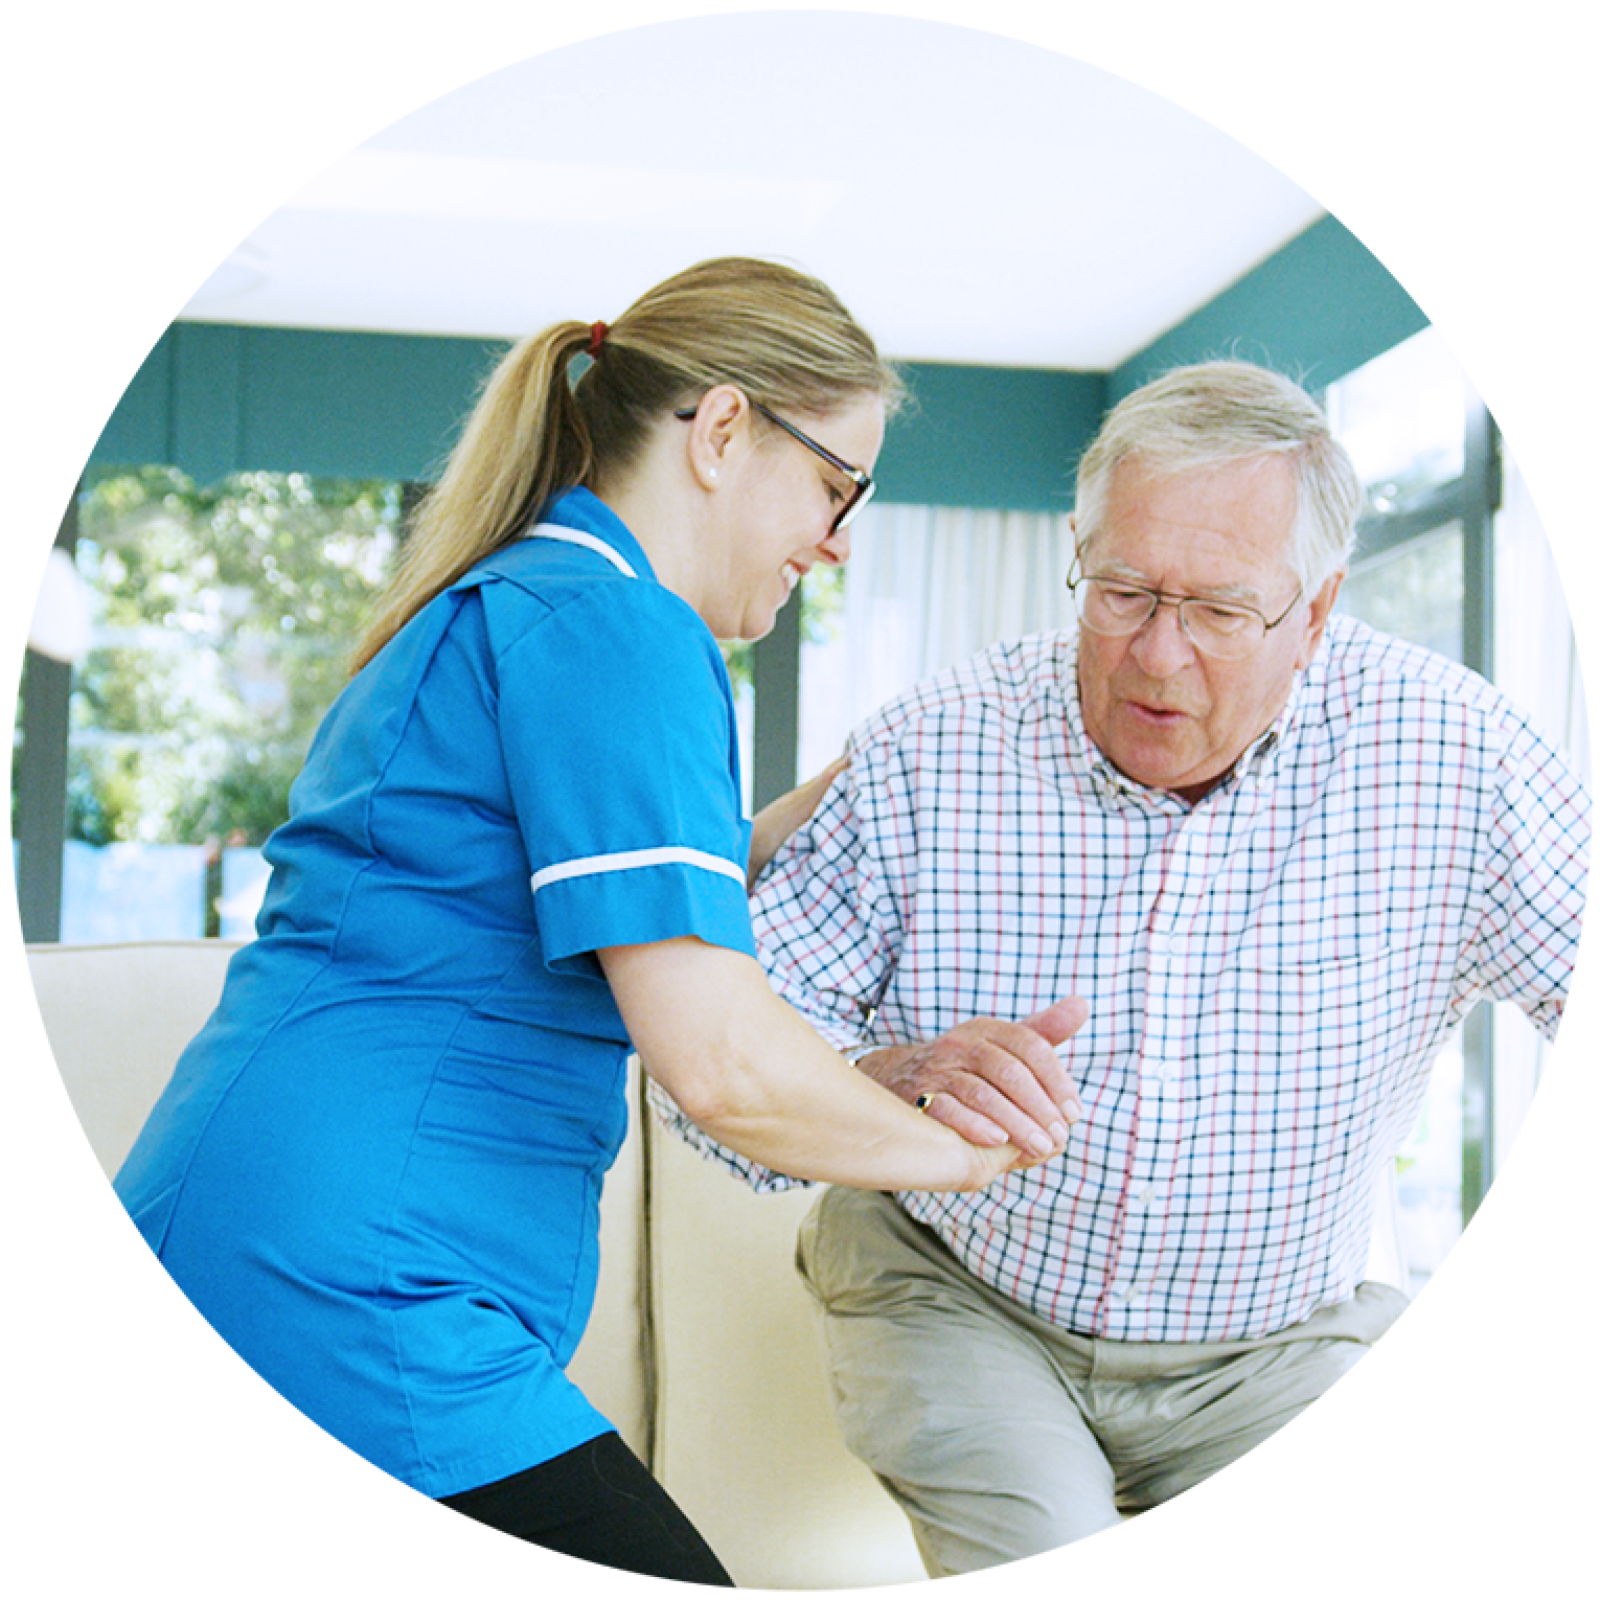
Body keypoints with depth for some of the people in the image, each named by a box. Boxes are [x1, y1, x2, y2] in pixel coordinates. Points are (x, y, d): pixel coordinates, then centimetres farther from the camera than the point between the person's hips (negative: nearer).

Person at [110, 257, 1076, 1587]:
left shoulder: (488, 609, 19)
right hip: (349, 1302, -11)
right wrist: (956, 1148, -4)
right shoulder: (612, 624, -12)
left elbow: (651, 907, 30)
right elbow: (721, 1060, -21)